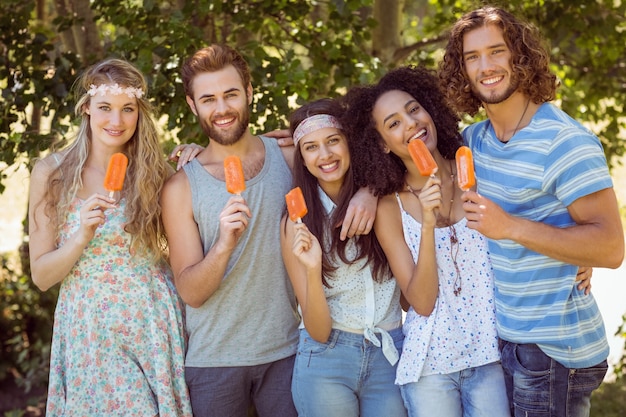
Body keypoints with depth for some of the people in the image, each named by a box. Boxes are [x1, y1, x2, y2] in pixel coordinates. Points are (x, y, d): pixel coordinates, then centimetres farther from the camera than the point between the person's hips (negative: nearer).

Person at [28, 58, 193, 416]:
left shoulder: (156, 172, 0)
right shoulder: (52, 173, -2)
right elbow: (41, 275, -1)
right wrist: (82, 236, -18)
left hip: (153, 328, 0)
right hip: (88, 331, 0)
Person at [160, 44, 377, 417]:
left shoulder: (289, 157, -1)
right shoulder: (181, 186, -5)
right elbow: (191, 292, -8)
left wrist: (367, 191, -12)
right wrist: (224, 245, -27)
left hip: (286, 351, 1)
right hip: (213, 360, -1)